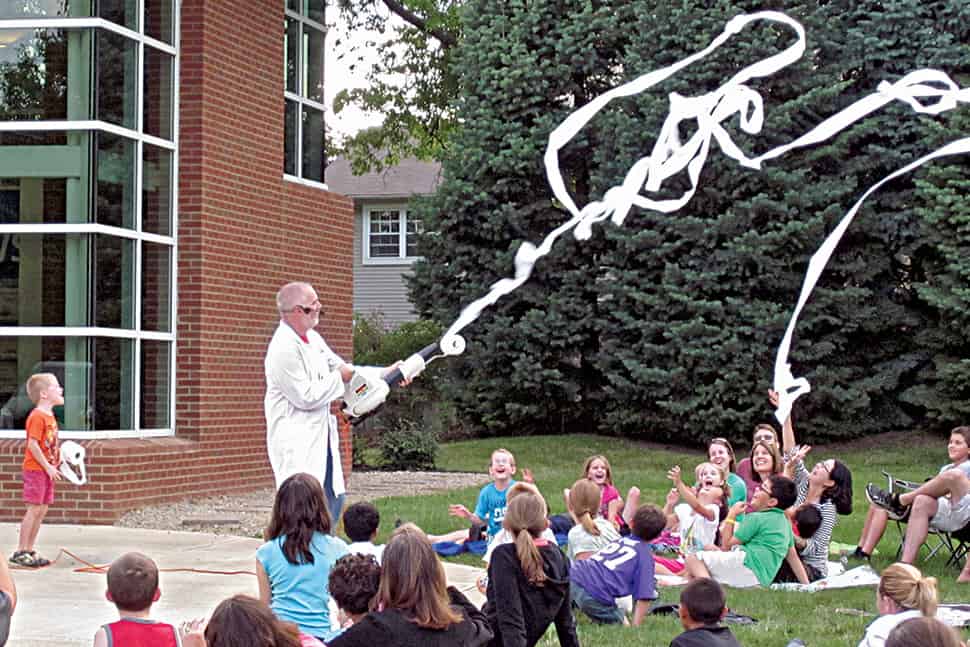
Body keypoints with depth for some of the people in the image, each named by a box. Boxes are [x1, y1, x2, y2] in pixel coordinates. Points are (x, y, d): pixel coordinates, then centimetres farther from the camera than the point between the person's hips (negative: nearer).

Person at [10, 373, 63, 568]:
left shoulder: (50, 416, 13)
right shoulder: (37, 417, -16)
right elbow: (32, 444, -20)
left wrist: (57, 461, 11)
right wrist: (48, 467, -18)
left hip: (47, 470, 9)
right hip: (35, 469, -9)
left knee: (42, 510, 9)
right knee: (34, 509, -7)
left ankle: (29, 550, 15)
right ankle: (20, 552, -1)